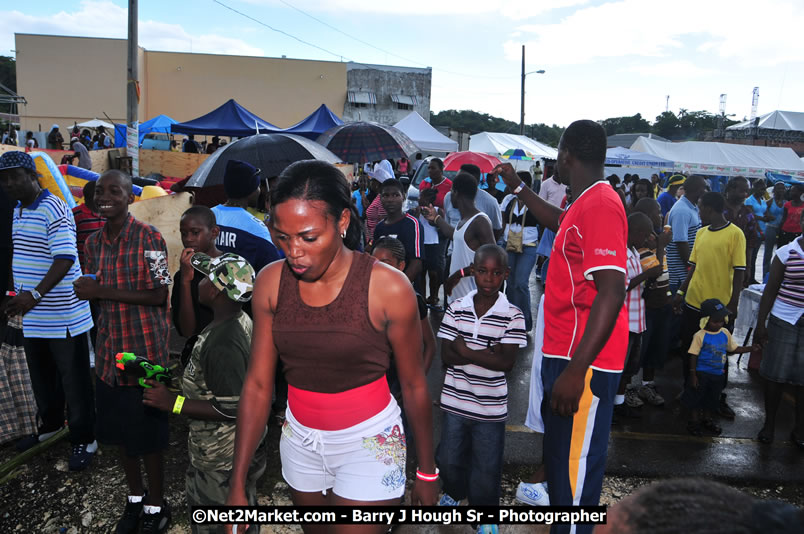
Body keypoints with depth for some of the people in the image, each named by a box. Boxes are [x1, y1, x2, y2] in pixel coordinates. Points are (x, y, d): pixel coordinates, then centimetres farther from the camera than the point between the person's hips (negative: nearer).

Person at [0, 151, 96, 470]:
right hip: (33, 316, 9)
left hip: (63, 314, -9)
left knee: (73, 381, 2)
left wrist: (35, 295, -25)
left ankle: (84, 440, 14)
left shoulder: (53, 209, -16)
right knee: (42, 378, 21)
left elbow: (65, 258, -22)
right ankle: (50, 425, 40)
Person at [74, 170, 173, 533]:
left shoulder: (149, 238, -12)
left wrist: (104, 291, -18)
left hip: (145, 351, -6)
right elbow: (95, 294, 18)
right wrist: (85, 291, -3)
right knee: (119, 432, 16)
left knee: (149, 434, 5)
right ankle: (135, 498, 36)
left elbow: (159, 295, -15)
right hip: (109, 351, 6)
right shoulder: (93, 243, 8)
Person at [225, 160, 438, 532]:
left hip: (369, 441, -4)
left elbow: (413, 385, -9)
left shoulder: (388, 288, -20)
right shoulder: (270, 283, -9)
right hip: (301, 439, 4)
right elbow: (257, 385, -6)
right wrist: (237, 485, -5)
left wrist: (427, 472, 0)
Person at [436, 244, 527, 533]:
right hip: (455, 401, 3)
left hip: (490, 407, -2)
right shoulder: (456, 308, -4)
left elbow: (506, 362, -16)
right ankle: (454, 493, 49)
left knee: (487, 467, 10)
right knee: (449, 458, 19)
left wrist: (466, 351, -17)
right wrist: (487, 353, -18)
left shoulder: (513, 315, -10)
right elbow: (447, 355, -8)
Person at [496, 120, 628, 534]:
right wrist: (517, 187, 42)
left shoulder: (601, 205, -19)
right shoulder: (587, 202, 12)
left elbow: (611, 293, -27)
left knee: (574, 465, 0)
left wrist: (575, 371, -30)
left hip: (583, 361, -10)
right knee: (560, 456, 23)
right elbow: (560, 222, 37)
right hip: (566, 351, 10)